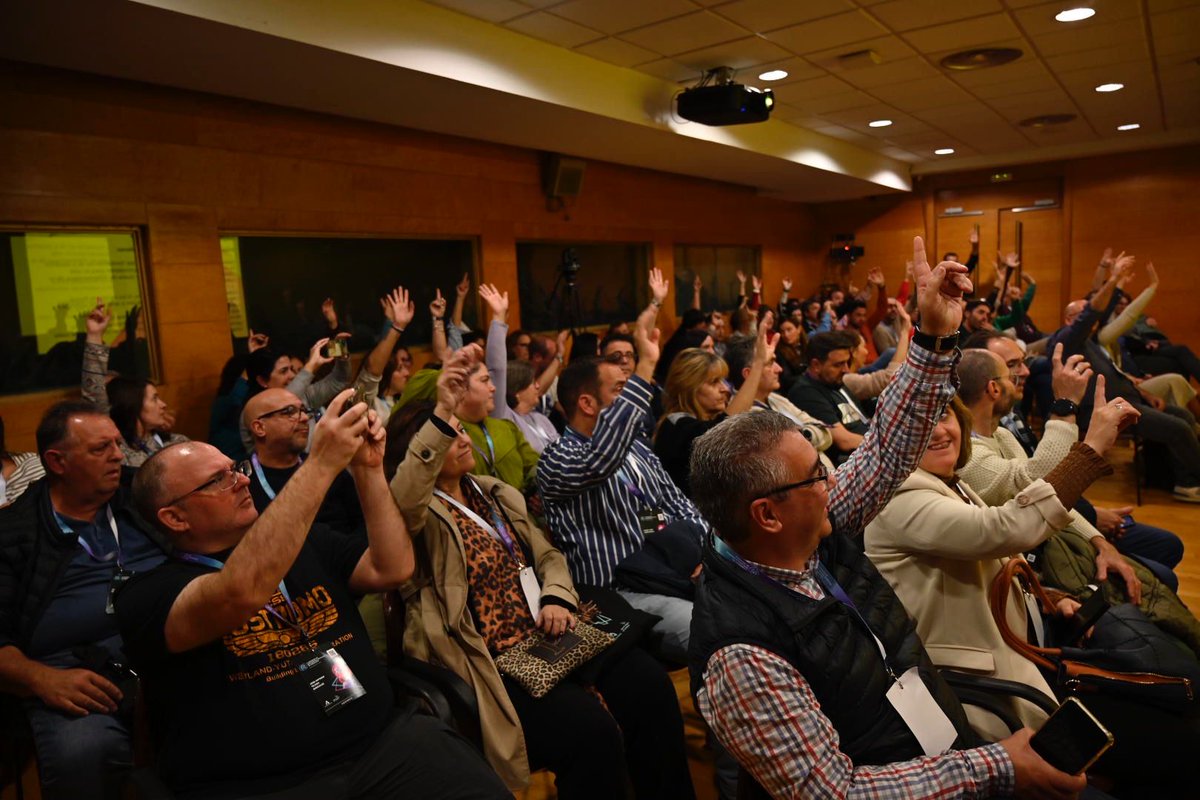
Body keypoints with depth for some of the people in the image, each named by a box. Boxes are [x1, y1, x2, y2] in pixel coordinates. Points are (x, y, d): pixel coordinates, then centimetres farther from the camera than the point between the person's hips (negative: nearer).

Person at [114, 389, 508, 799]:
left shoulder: (307, 541, 17)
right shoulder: (147, 594, -2)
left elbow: (391, 569, 5)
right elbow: (242, 591, -22)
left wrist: (368, 470, -3)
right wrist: (321, 464, -22)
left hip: (383, 739, 3)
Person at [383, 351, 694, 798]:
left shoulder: (497, 495, 18)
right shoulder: (419, 514, -3)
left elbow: (547, 555, 18)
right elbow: (402, 496, -29)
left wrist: (556, 597, -4)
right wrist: (441, 413, -39)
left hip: (545, 636, 6)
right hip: (492, 662, -6)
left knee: (648, 682, -17)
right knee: (591, 728, -29)